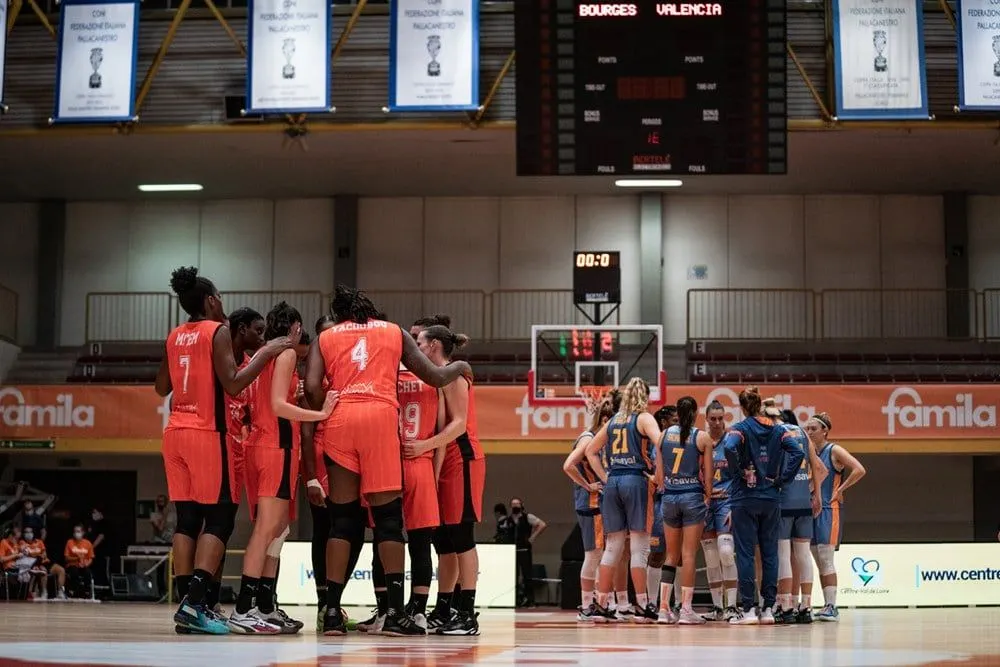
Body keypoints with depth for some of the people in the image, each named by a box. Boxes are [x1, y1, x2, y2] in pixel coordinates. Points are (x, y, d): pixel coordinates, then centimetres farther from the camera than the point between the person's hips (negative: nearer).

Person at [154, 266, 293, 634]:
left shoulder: (174, 337, 13)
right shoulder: (217, 331, -7)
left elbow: (162, 388, 21)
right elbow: (232, 384, -15)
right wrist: (267, 353, -8)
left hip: (175, 432, 7)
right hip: (207, 433, -7)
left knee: (187, 519, 6)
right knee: (219, 517, -5)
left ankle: (188, 604, 3)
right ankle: (194, 602, -17)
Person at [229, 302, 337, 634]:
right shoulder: (286, 354, -6)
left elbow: (261, 403, 16)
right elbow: (278, 405, -15)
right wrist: (320, 414, -19)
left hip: (258, 443, 9)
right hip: (278, 445, -9)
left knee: (278, 526, 12)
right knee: (268, 527, -12)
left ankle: (265, 607, 11)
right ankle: (243, 610, -17)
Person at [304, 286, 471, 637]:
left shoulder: (324, 338, 20)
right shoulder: (394, 332, 21)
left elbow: (312, 388, 3)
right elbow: (435, 377, 19)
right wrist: (458, 367, 39)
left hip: (339, 421, 1)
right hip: (380, 417, -1)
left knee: (342, 518, 6)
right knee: (388, 516, 1)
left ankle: (332, 611, 1)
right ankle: (395, 611, -7)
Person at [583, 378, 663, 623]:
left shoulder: (613, 421, 16)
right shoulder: (644, 418, -1)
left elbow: (591, 451, 20)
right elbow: (660, 444, -19)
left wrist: (605, 478, 15)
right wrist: (659, 476, -10)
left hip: (613, 482, 5)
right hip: (636, 481, -5)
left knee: (612, 546, 9)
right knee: (639, 546, -2)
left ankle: (601, 603, 8)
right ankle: (642, 605, -2)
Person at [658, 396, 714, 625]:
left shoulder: (664, 435, 4)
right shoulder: (703, 438, -4)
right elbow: (707, 475, -3)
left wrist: (664, 489, 13)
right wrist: (708, 497, 9)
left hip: (669, 497, 3)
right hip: (693, 497, -3)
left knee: (672, 554, 12)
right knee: (689, 554, -1)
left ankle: (664, 608, 8)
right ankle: (686, 609, -2)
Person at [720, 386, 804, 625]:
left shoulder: (740, 428, -5)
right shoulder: (777, 430, 7)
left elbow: (729, 447, -26)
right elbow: (797, 453, -6)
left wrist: (741, 472, -12)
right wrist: (781, 479, 0)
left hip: (745, 498, -4)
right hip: (771, 498, 4)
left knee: (745, 553, -1)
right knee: (770, 552, 8)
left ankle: (747, 608, -3)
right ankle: (768, 608, 8)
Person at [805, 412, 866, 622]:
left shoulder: (834, 451, -6)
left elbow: (859, 470, -16)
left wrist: (840, 490, -12)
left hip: (829, 510, -7)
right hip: (813, 509, 7)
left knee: (826, 560, -11)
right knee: (819, 563, 7)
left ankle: (832, 607, -10)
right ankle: (827, 606, 11)